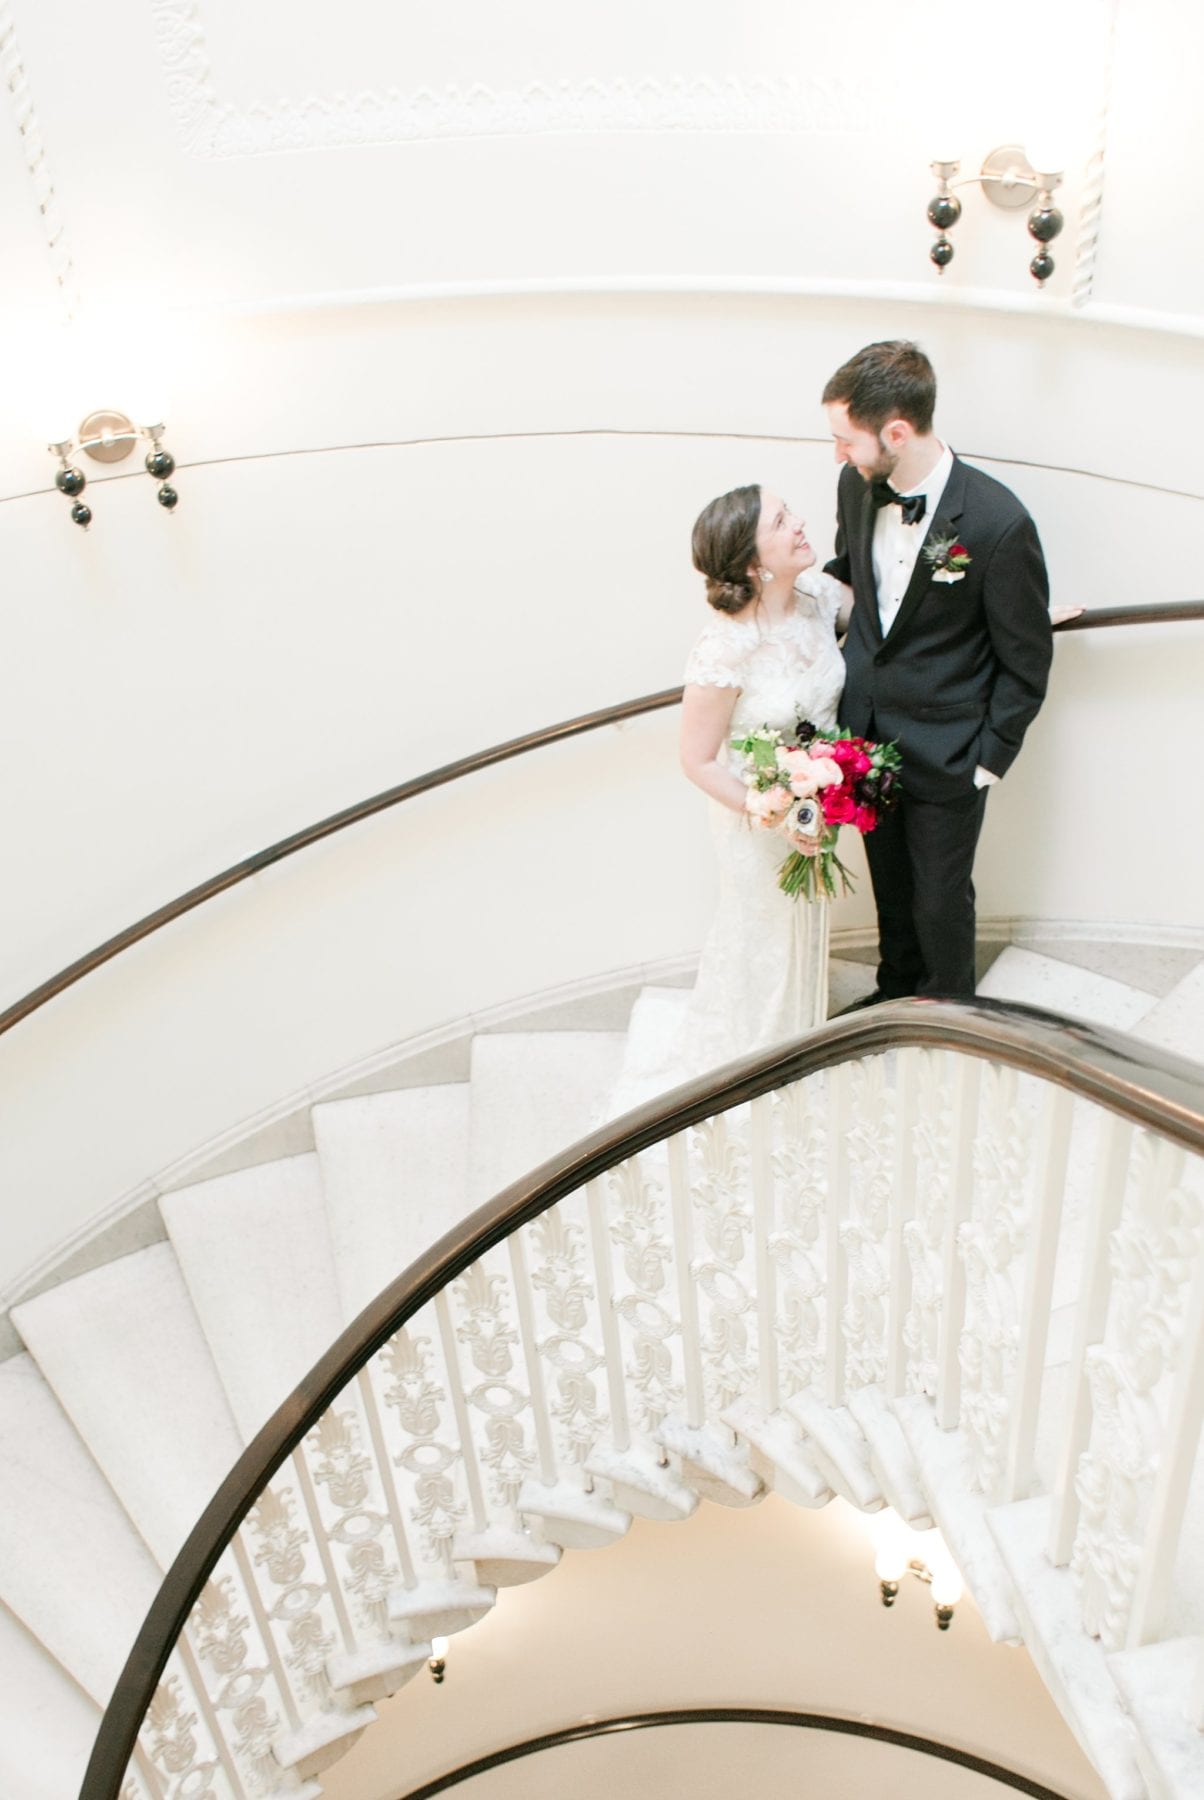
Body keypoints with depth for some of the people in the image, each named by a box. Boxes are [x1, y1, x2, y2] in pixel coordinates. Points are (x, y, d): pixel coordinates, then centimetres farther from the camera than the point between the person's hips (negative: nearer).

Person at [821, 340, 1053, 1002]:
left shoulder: (998, 523, -26)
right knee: (889, 882, 26)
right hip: (866, 734, 5)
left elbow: (1026, 664, -14)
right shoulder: (857, 485, -8)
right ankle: (897, 991, 52)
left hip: (945, 755, -5)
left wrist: (988, 763, -13)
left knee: (941, 898, 15)